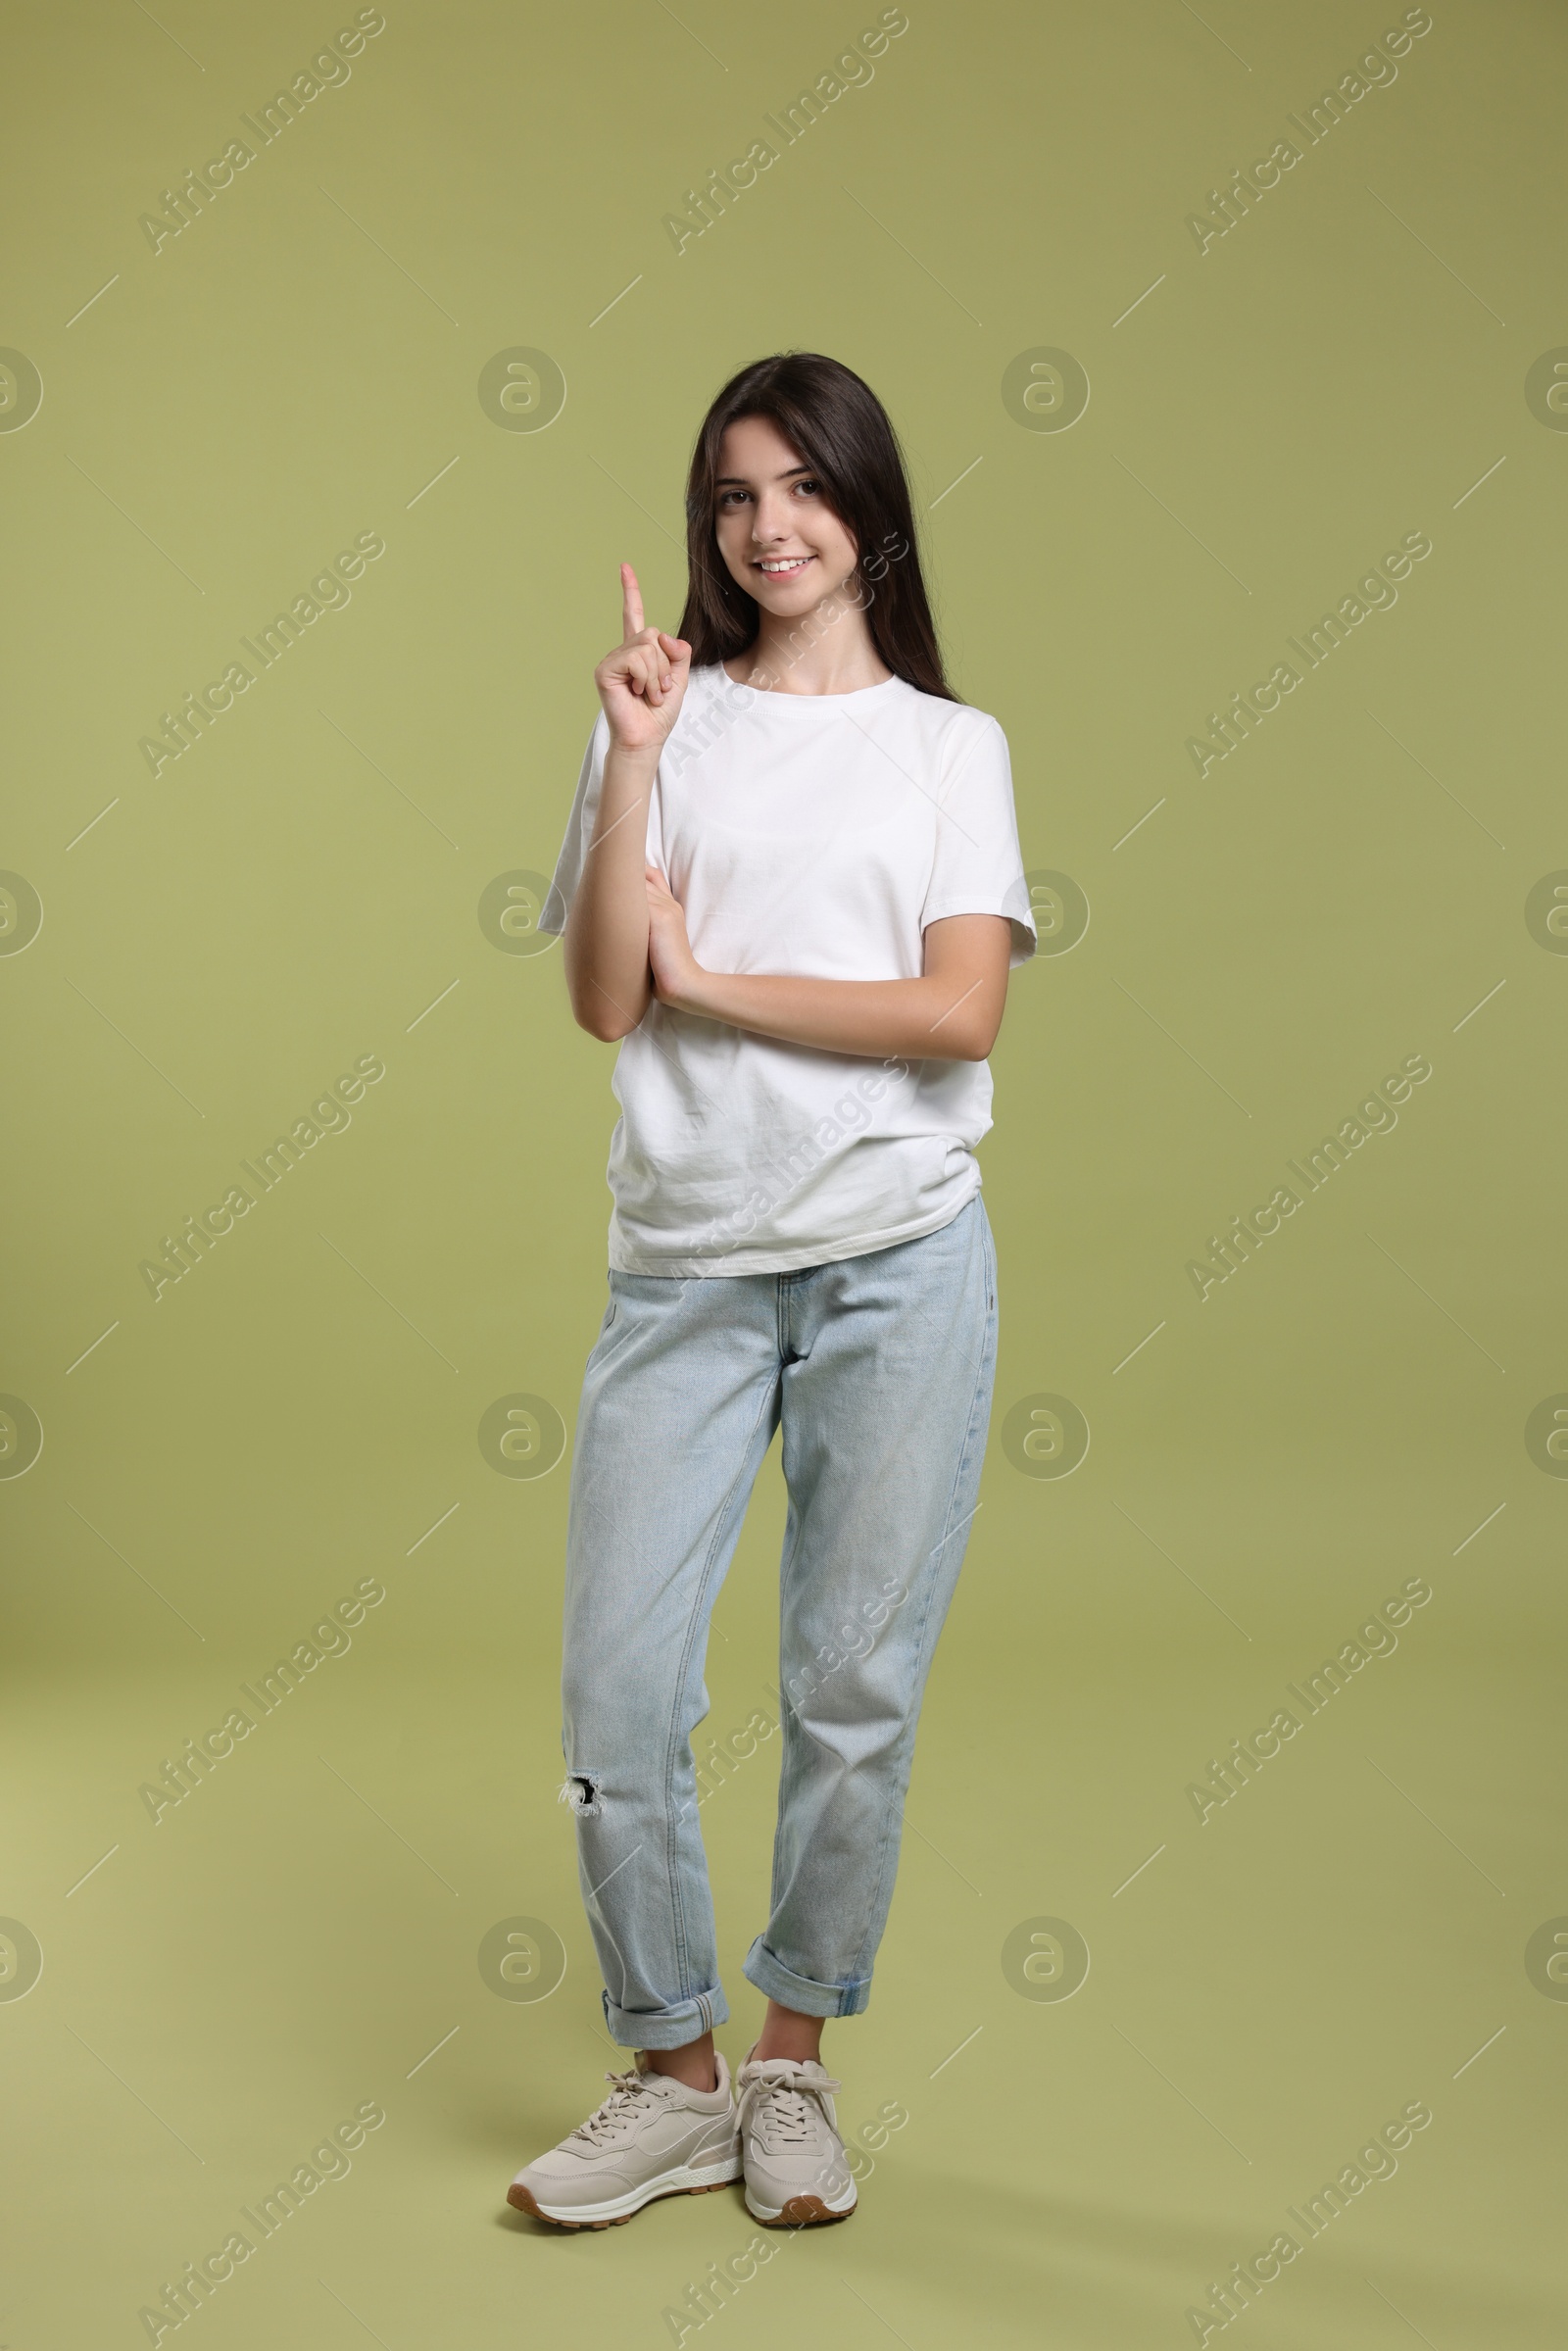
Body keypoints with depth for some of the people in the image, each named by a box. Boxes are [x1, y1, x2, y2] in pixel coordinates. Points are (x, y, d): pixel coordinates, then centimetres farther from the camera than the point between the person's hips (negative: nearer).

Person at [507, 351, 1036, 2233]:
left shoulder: (951, 746, 7)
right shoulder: (666, 724, 9)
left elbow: (962, 1011, -7)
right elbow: (601, 1001, -2)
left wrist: (714, 982, -6)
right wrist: (631, 758, -8)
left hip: (899, 1261, -1)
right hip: (685, 1264, 1)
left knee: (855, 1691, 6)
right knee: (616, 1694, 0)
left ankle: (794, 2066, 25)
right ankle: (674, 2078, 20)